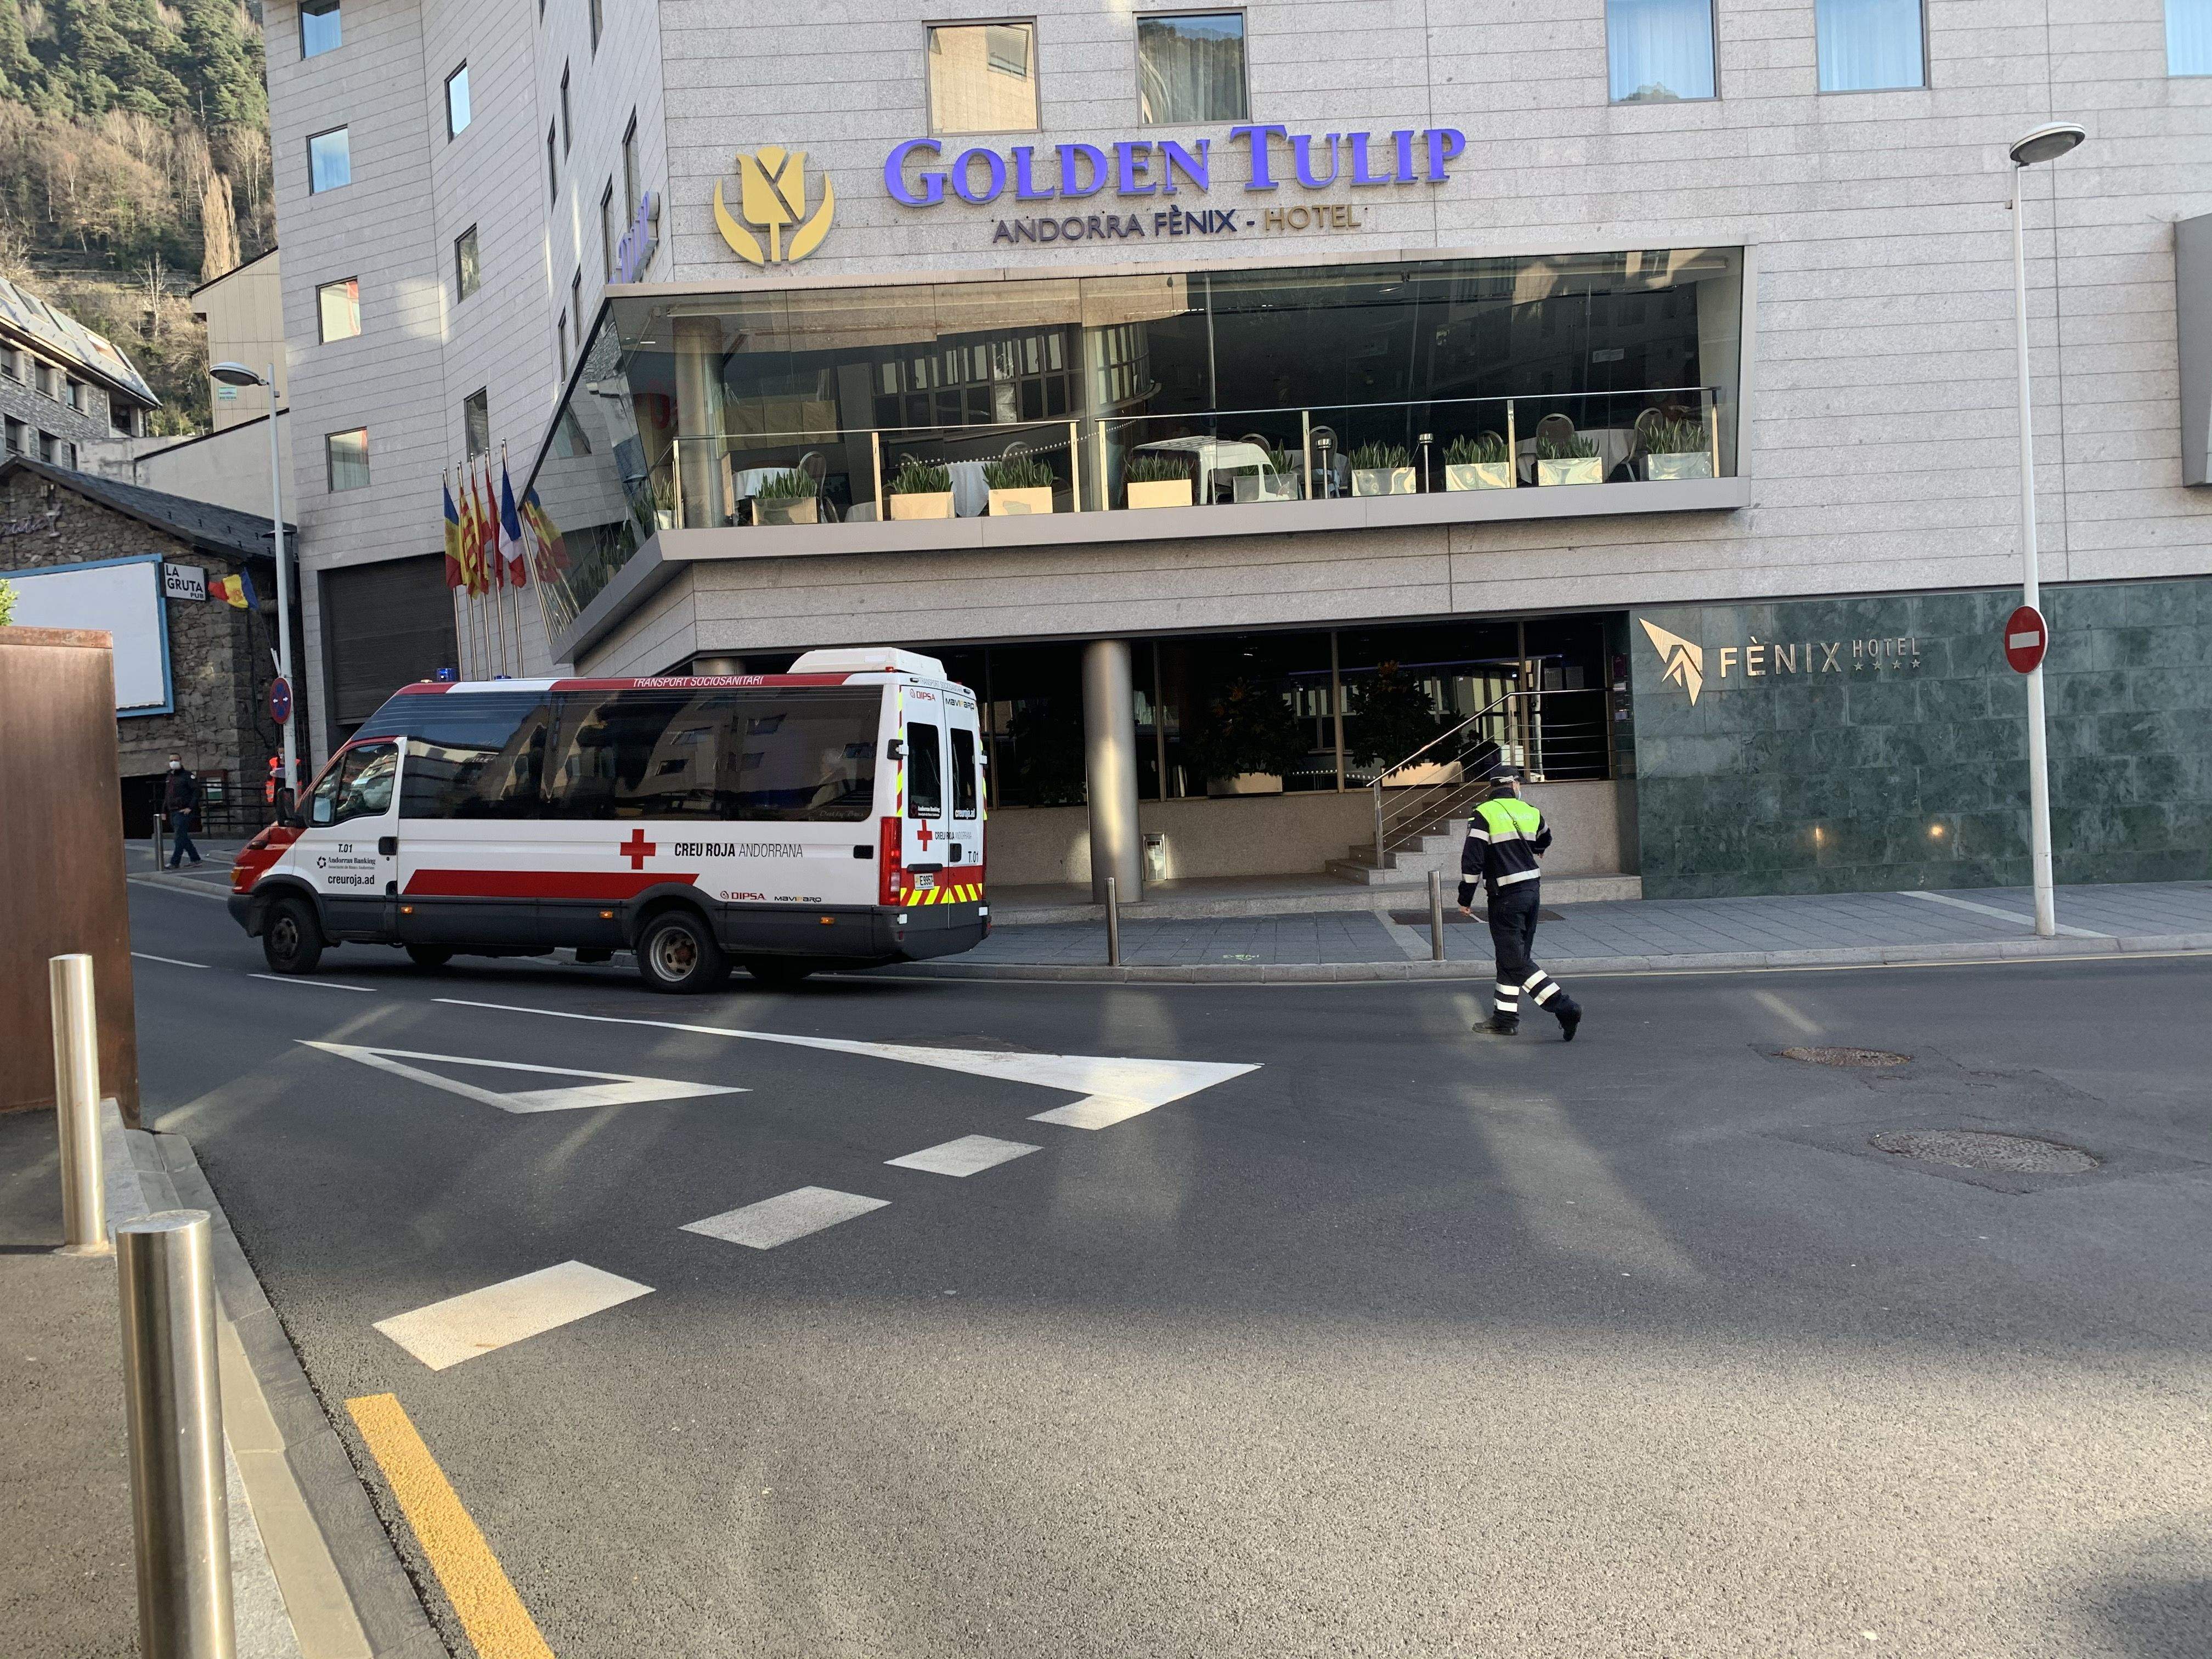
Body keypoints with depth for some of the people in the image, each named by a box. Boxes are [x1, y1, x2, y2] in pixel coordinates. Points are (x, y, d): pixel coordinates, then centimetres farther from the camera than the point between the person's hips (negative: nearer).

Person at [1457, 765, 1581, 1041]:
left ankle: (1564, 1007, -16)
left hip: (1506, 897, -7)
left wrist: (1466, 899, -5)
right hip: (1531, 891, 7)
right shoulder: (1530, 812, 10)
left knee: (1515, 961, -7)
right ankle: (1505, 1018, 18)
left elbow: (1472, 860, -14)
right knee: (1511, 958, 14)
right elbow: (1544, 840, 34)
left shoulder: (1484, 814, -9)